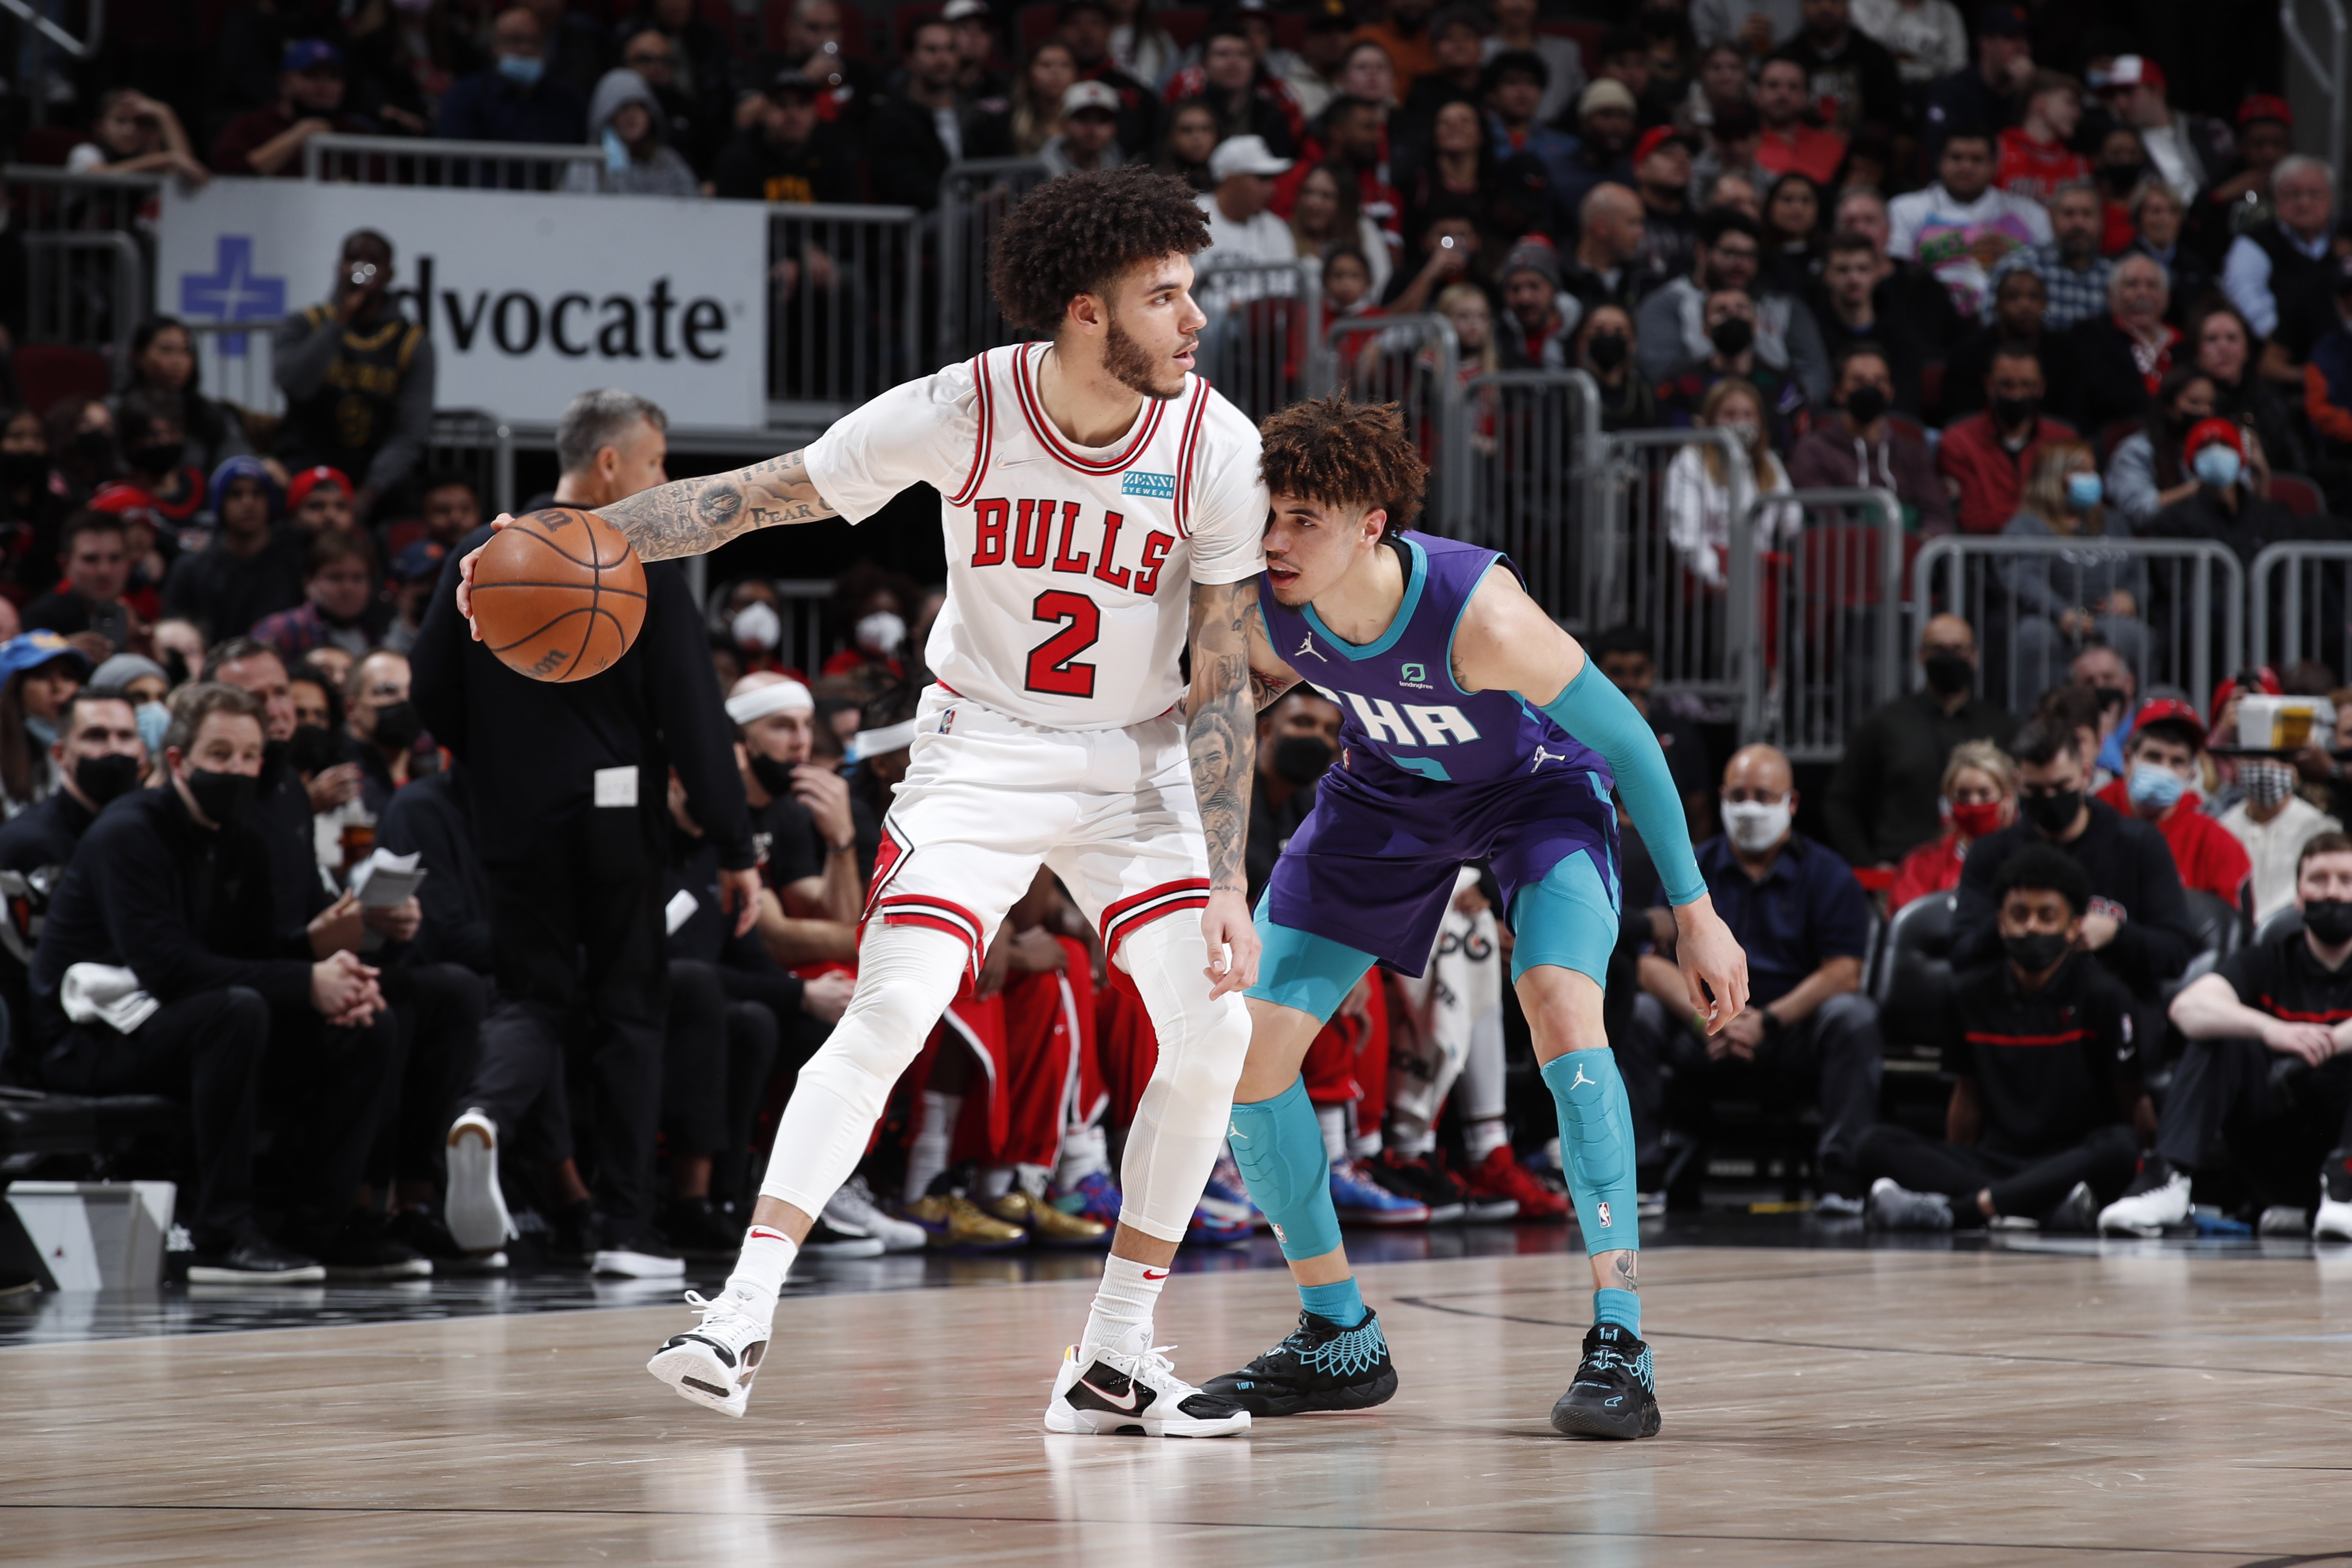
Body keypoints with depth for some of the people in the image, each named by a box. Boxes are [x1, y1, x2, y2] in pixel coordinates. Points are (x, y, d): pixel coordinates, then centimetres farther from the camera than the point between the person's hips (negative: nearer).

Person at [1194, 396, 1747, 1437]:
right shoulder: (1263, 610, -25)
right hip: (1388, 792, 5)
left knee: (1563, 1007, -31)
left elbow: (1624, 737, -24)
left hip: (1537, 785, -5)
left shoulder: (1478, 613, -38)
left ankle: (1620, 1344, -27)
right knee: (1247, 1047, -4)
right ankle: (1340, 1342, 14)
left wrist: (1694, 912, -18)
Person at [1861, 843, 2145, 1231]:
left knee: (2121, 1146, -37)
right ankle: (2050, 1206, -41)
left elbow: (2133, 1102, -2)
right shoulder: (1971, 995, 9)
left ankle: (1956, 1209, -43)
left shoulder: (2100, 995, -1)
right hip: (1997, 1160, 3)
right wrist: (1952, 1168, 15)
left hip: (2074, 1163, -3)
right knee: (1878, 1144, -20)